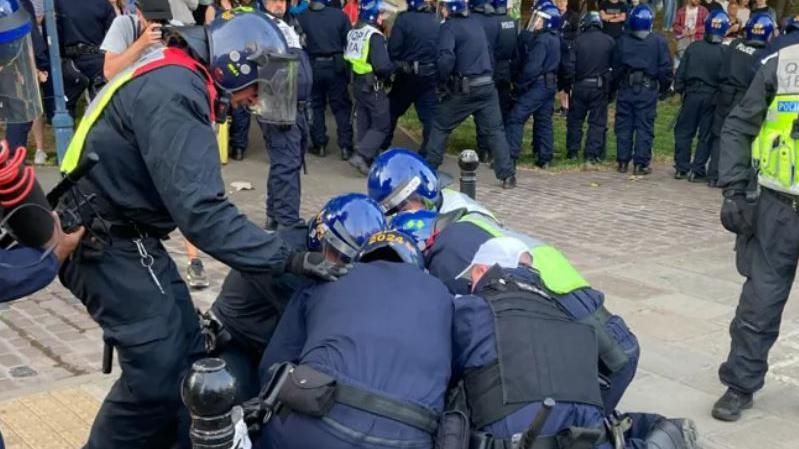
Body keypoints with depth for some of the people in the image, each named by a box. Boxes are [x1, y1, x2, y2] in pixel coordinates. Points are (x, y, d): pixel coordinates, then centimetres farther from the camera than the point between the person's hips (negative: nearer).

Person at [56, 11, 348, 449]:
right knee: (158, 368, -9)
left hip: (122, 236, 10)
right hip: (106, 246, -10)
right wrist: (290, 257, -29)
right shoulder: (173, 93, -24)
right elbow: (201, 211, -31)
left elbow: (185, 196, 12)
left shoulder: (173, 77, 9)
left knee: (182, 350, 9)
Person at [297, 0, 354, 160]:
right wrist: (350, 68, 6)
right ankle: (345, 147, 5)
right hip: (335, 66, 0)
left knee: (316, 106, 14)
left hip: (312, 67, 0)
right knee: (341, 106, 7)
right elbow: (349, 42, -3)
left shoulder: (301, 17, -8)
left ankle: (319, 145, 16)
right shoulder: (339, 15, -7)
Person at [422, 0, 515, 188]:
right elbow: (487, 52, 16)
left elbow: (446, 58, -22)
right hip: (487, 85, 5)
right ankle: (508, 175, -1)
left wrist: (442, 79, -6)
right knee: (494, 130, 5)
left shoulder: (449, 26, -8)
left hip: (464, 88, -5)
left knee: (440, 127, 12)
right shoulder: (475, 23, 13)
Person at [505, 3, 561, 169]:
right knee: (544, 121, 13)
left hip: (537, 85, -10)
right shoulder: (555, 39, 13)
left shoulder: (541, 40, -17)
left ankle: (509, 156, -12)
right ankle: (545, 158, 14)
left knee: (516, 118, -8)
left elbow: (532, 67, -22)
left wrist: (519, 83, -12)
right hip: (550, 84, 10)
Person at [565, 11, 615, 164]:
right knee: (597, 121, 5)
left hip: (580, 86, 0)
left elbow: (570, 65, -8)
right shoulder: (609, 42, -2)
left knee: (575, 119, 13)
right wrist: (613, 88, 7)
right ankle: (592, 154, 2)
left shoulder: (578, 41, -6)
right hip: (600, 87, 0)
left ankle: (573, 151, 17)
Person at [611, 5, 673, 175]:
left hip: (625, 89, 2)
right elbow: (665, 67, -3)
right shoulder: (658, 42, -4)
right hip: (648, 90, -2)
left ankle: (623, 162, 11)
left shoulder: (622, 40, 1)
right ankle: (640, 164, 2)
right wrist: (665, 86, 11)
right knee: (644, 127, 2)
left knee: (624, 125, 9)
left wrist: (616, 84, 16)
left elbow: (616, 66, 6)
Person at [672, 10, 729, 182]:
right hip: (712, 97, -1)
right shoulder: (725, 52, -8)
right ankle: (698, 171, 5)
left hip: (692, 94, 1)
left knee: (684, 131, 12)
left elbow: (681, 72, 0)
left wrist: (679, 88, 12)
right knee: (705, 135, 6)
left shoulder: (693, 47, -2)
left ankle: (681, 168, 12)